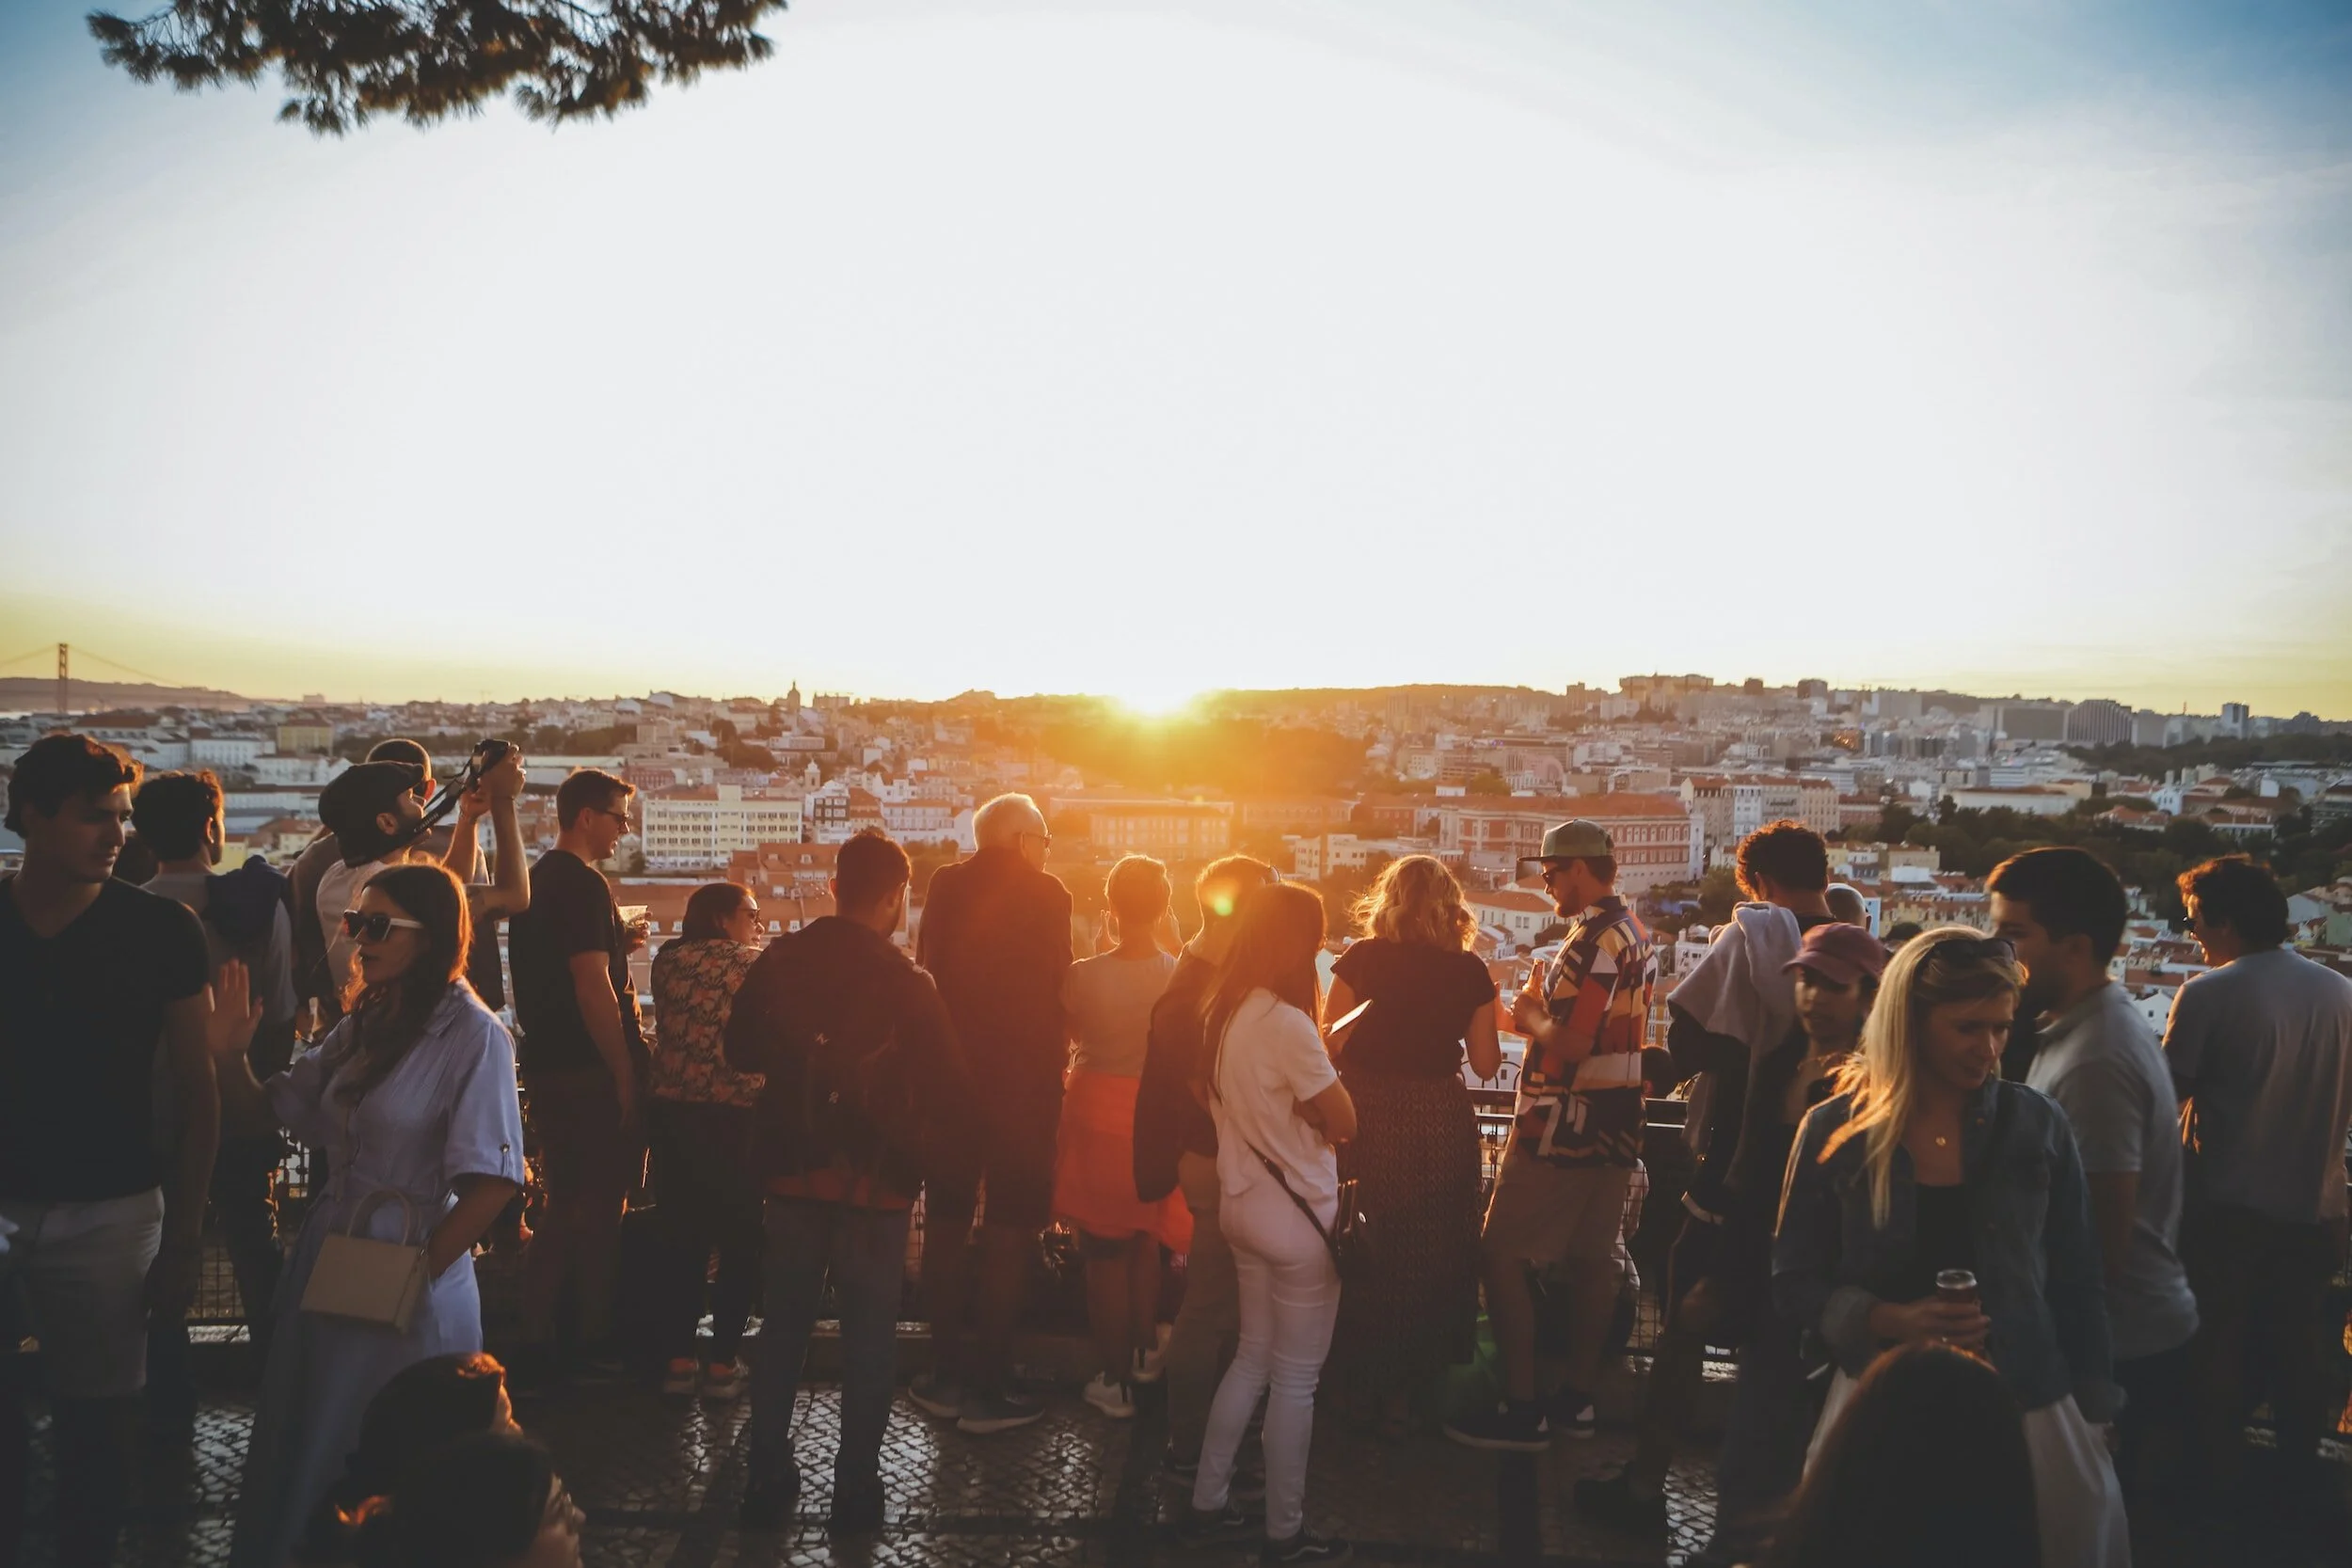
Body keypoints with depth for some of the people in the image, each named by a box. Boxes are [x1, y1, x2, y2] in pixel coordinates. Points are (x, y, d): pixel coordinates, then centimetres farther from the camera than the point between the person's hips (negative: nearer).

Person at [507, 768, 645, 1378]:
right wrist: (626, 1076, -18)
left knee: (562, 1205, 15)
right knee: (598, 1209, 1)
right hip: (591, 1073, -10)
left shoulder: (536, 880, 14)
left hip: (547, 1068, 10)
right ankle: (594, 1339, 10)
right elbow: (594, 988, -21)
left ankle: (536, 1338, 20)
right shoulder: (584, 885, -16)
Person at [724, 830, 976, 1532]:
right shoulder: (908, 985, -16)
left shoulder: (779, 962, -4)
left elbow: (741, 1052, 10)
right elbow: (948, 1093, -13)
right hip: (875, 1184, -3)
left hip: (794, 1176, 4)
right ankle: (855, 1488, 14)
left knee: (783, 1327, 17)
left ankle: (767, 1479, 22)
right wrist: (950, 1158, 3)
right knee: (868, 1339, 9)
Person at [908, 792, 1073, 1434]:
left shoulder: (946, 886, 2)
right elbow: (1055, 990, -9)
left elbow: (927, 971, 5)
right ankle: (987, 1387, 7)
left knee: (947, 1218, 14)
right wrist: (1056, 1056, 7)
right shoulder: (1045, 895, -10)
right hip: (1022, 1078, -4)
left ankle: (948, 1372, 21)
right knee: (1010, 1227, 3)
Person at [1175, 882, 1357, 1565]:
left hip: (1244, 1203, 8)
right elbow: (1344, 1122, -16)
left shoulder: (1224, 1013, 4)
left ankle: (1208, 1505, 27)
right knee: (1295, 1378, 5)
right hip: (1297, 1215, -8)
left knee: (1252, 1357, 20)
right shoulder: (1286, 1023, -22)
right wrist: (1326, 1070, -2)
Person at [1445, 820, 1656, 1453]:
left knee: (1502, 1257, -4)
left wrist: (1530, 1015, -7)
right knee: (1591, 1257, 14)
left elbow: (1573, 1042, -24)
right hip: (1614, 1123, 10)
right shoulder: (1634, 932, 13)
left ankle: (1522, 1411, -2)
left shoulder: (1592, 940, -19)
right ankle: (1578, 1397, 23)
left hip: (1564, 1127, -10)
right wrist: (1542, 1013, 7)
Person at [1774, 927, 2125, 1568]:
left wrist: (2092, 1416, 3)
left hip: (2025, 1408, 1)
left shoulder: (2035, 1123, -3)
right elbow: (1794, 1282, -2)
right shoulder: (1836, 1129, -6)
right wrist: (1888, 1320, -18)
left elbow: (2076, 1283, 4)